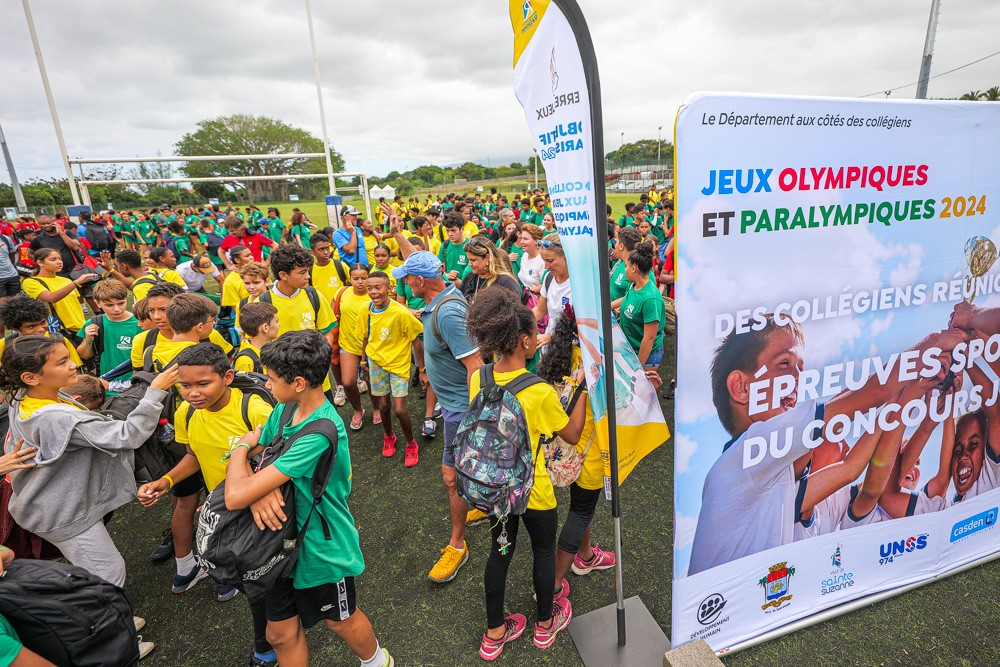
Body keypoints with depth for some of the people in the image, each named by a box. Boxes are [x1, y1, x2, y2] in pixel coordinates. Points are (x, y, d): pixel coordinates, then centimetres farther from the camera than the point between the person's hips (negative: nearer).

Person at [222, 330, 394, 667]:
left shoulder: (320, 434, -36)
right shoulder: (284, 410, -9)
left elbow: (235, 497, -34)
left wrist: (242, 444, -18)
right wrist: (261, 487, -18)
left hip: (321, 546, -6)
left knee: (341, 620, 21)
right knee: (281, 633, 19)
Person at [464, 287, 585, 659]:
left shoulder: (478, 379, -13)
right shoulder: (540, 392, -28)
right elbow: (572, 435, -13)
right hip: (532, 490, -4)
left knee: (500, 551, 22)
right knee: (544, 550, 22)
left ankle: (494, 634, 41)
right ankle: (545, 624, 46)